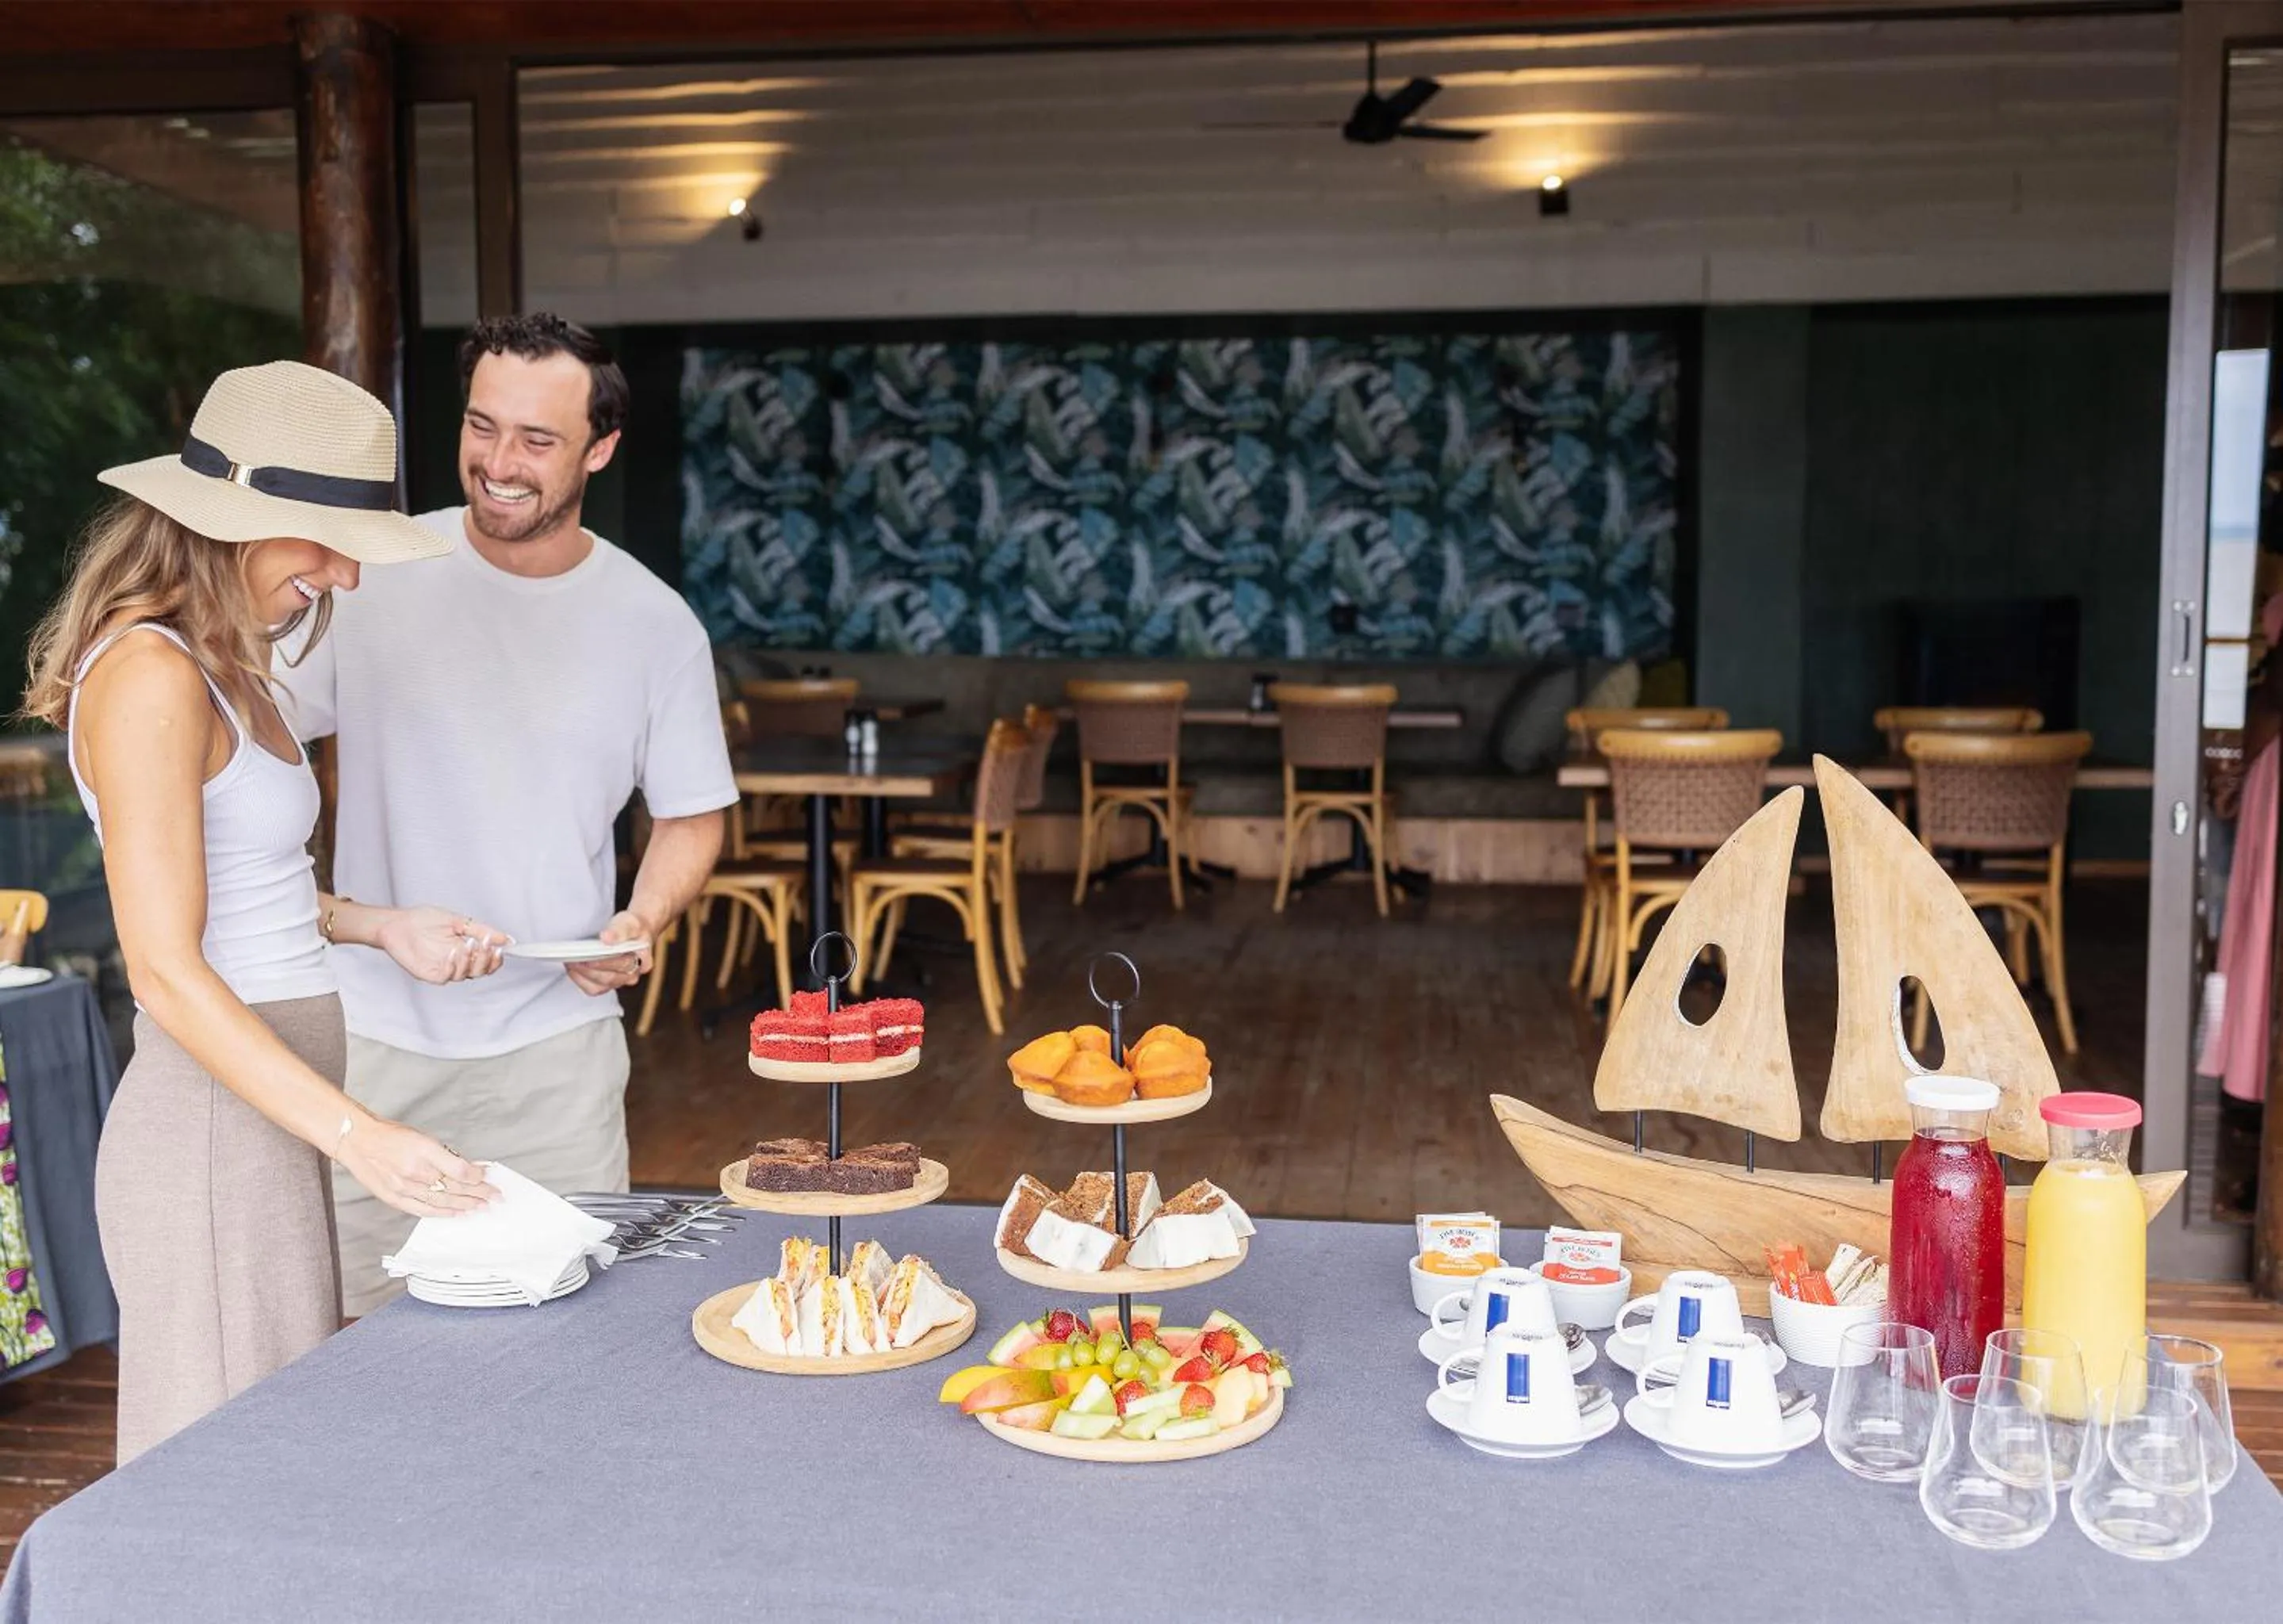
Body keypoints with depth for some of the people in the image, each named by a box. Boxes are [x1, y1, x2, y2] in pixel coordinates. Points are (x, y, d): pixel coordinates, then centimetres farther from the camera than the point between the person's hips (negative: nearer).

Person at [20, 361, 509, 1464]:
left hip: (271, 1107, 9)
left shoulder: (222, 665, 13)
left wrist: (379, 928, 7)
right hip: (213, 1124, -9)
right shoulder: (150, 675, -17)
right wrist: (354, 1135, -24)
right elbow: (166, 971, -21)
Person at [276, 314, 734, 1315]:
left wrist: (643, 920, -10)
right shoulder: (372, 578, -3)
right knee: (371, 1337, 8)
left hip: (554, 1041, 0)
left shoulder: (654, 623, -1)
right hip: (372, 1033, 0)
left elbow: (691, 815, 8)